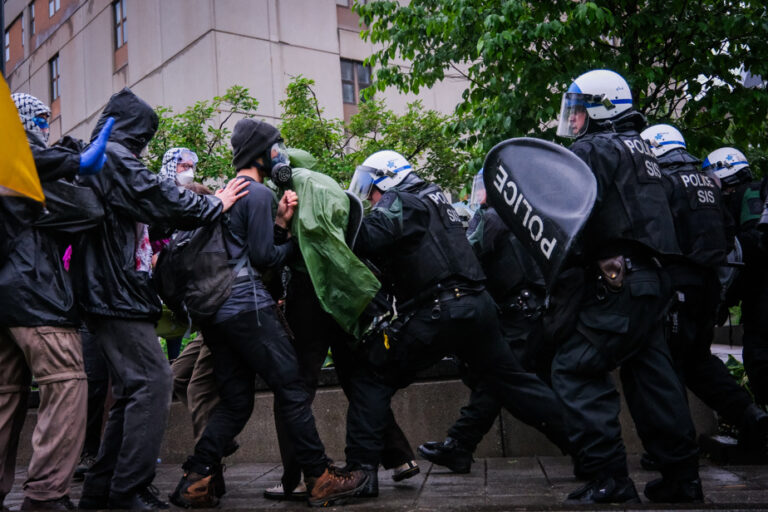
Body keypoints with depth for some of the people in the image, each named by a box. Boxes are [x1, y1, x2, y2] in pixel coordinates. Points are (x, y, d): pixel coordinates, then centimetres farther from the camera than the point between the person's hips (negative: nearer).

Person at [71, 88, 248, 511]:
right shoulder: (114, 157, -9)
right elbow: (158, 199, -13)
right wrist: (214, 205, -2)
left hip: (107, 296, 11)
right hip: (115, 293, -11)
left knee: (132, 389, 12)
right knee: (152, 380, -12)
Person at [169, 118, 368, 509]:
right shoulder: (258, 193, -7)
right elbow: (262, 257, -10)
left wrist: (280, 222, 8)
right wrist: (292, 242, 8)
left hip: (213, 311, 9)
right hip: (247, 306, -9)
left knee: (235, 401, 11)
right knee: (292, 390, -3)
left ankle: (196, 480, 5)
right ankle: (321, 479, 2)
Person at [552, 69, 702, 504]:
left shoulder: (594, 149, -6)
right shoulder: (639, 148, 23)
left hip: (617, 279, -10)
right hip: (650, 277, 10)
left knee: (576, 370, -8)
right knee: (652, 375, 13)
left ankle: (611, 482, -10)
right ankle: (682, 479, 19)